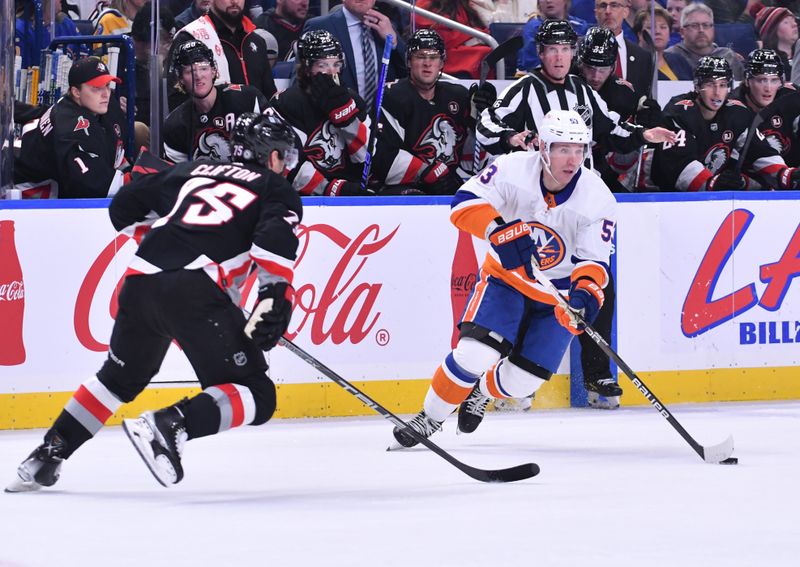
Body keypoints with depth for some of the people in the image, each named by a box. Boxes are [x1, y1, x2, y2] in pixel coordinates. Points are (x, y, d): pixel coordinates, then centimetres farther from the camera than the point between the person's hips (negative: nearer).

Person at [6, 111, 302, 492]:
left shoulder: (192, 171, 29)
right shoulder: (277, 190, 14)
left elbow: (125, 206, 31)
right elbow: (275, 241, -7)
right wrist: (275, 301, -10)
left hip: (141, 284, 6)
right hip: (195, 291, -6)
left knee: (119, 377, 30)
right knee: (256, 396, -3)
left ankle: (48, 454, 25)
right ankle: (168, 427, -24)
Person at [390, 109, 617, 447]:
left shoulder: (599, 200, -18)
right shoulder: (513, 169, -19)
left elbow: (593, 260, -20)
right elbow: (466, 203, -25)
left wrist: (585, 292, -41)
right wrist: (500, 230, -43)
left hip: (557, 296, 1)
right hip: (505, 278, -1)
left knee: (521, 381, -3)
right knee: (474, 354, -22)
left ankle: (481, 393, 33)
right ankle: (429, 418, 1)